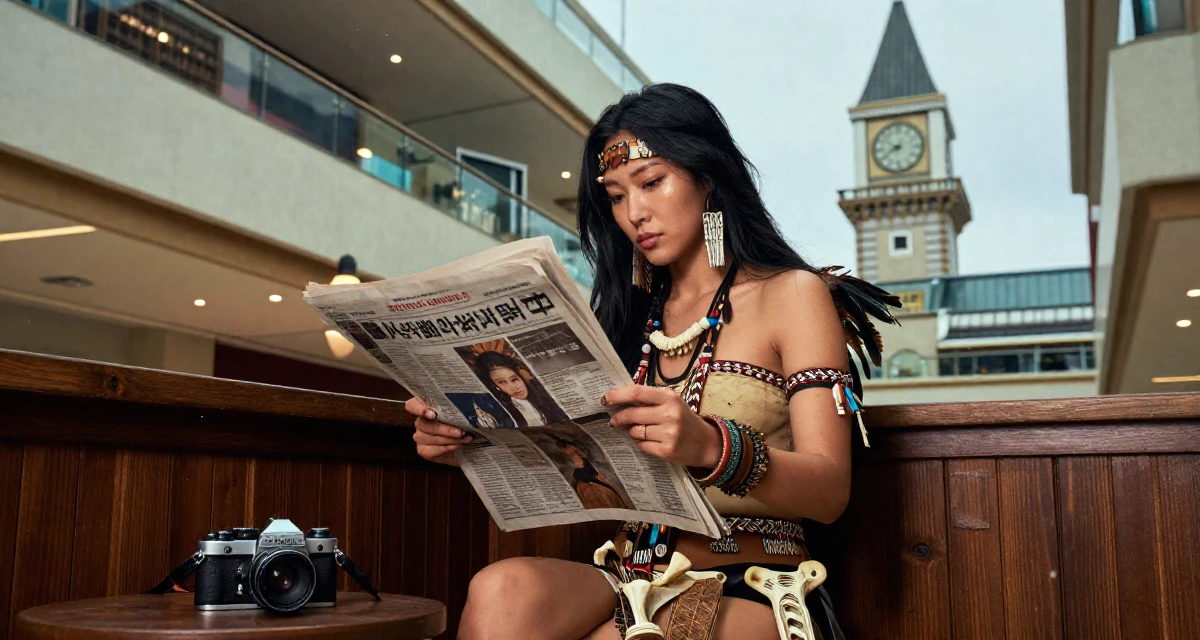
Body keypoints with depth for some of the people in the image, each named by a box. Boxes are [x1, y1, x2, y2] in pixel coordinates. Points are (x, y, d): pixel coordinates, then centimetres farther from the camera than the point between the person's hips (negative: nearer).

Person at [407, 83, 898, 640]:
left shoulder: (791, 295, 2)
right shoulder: (633, 312, 18)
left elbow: (829, 492, -10)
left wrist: (710, 447, -30)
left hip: (748, 592, -4)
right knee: (502, 592, -29)